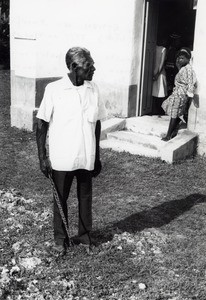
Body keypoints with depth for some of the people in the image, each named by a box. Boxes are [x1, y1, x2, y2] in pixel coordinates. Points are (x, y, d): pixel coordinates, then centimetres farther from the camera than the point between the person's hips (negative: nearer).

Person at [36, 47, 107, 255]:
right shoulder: (54, 89, -11)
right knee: (60, 199, 11)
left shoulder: (93, 89, 1)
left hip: (86, 158, 3)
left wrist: (97, 156, 10)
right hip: (62, 159, -3)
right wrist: (42, 157, -9)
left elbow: (96, 124, 8)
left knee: (85, 197, 15)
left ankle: (84, 235, 32)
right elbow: (42, 125, -6)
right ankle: (60, 239, 27)